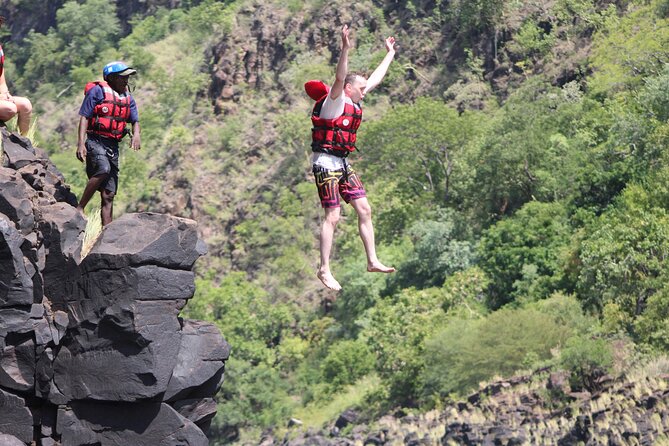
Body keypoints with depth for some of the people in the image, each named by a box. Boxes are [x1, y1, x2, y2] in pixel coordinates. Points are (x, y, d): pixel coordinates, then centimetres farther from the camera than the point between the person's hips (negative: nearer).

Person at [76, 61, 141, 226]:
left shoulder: (127, 98, 18)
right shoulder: (97, 91, -2)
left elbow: (135, 120, 14)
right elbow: (84, 117, -7)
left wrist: (136, 135, -11)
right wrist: (81, 143, -18)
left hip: (113, 145, 6)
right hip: (95, 141, -6)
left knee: (108, 196, 3)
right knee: (103, 169, -35)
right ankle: (80, 208, -27)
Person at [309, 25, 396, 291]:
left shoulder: (354, 103, 12)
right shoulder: (335, 100, -11)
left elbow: (376, 79, 24)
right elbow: (339, 78, -31)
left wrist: (390, 53, 30)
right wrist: (345, 49, -43)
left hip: (342, 163, 9)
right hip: (325, 162, -9)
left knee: (364, 209, 5)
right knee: (332, 216, -10)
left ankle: (372, 261, 10)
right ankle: (324, 270, -5)